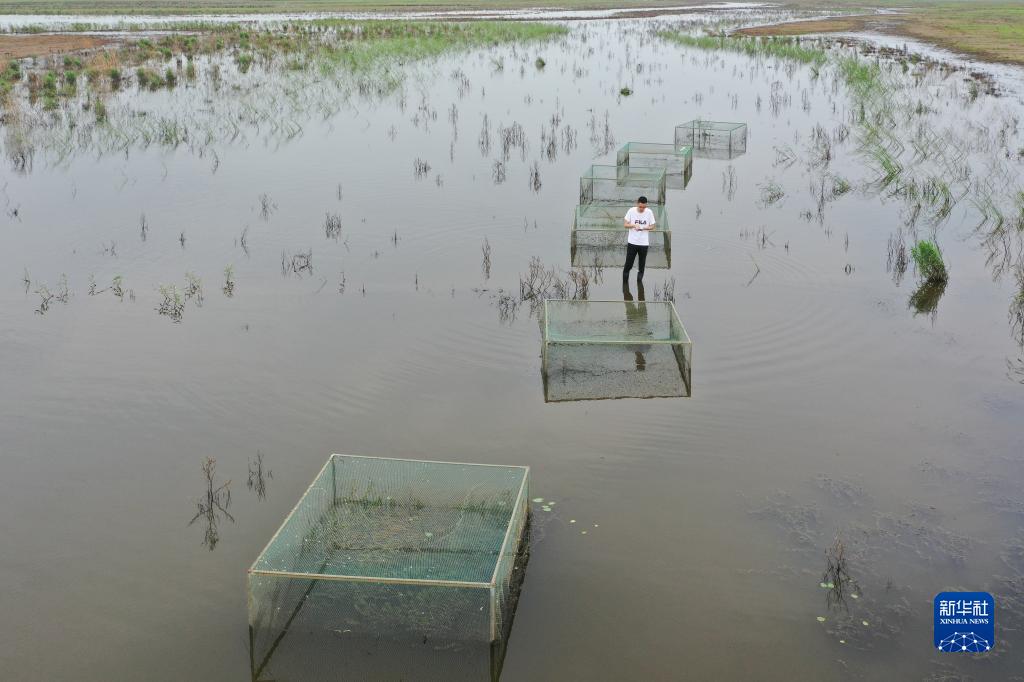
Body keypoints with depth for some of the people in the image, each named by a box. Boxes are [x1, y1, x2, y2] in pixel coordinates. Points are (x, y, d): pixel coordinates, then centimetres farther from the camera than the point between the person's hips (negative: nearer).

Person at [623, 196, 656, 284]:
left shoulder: (649, 212, -3)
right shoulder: (631, 211, -7)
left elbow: (652, 226, 3)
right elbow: (625, 224, -4)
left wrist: (644, 228, -18)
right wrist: (634, 225, -23)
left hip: (644, 243, 1)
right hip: (632, 242, -1)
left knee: (642, 265, 9)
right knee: (628, 265, -1)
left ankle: (639, 283, 21)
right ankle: (624, 283, 9)